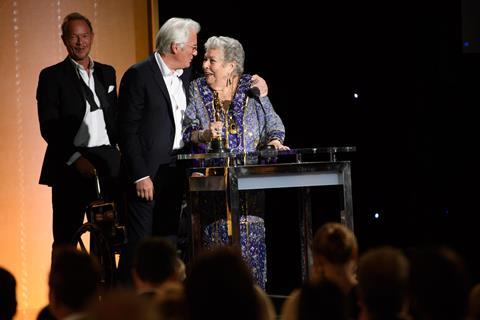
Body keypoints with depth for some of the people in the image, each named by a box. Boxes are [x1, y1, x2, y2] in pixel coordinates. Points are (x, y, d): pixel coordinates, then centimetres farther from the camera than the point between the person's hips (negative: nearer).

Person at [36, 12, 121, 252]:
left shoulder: (107, 73, 16)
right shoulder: (52, 76, 0)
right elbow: (49, 128, -6)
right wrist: (76, 159, -15)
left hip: (107, 162, 5)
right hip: (70, 166, -5)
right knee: (66, 238, -2)